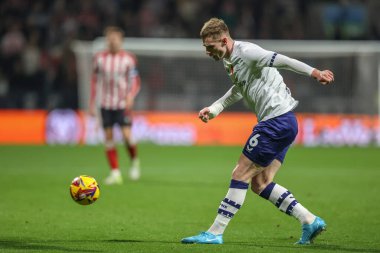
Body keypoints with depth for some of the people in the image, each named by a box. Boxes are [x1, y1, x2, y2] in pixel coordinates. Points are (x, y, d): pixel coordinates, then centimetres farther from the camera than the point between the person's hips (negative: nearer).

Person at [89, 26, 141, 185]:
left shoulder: (129, 58, -2)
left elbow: (135, 81, 1)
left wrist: (130, 96, -18)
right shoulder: (99, 58, 4)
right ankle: (115, 173, 4)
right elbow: (95, 81, 11)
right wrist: (92, 104, 8)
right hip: (105, 104, 2)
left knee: (126, 136, -13)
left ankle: (134, 161, 15)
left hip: (123, 104, -2)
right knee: (108, 137, -1)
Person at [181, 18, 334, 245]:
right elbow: (239, 89, 30)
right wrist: (214, 109, 19)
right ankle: (310, 221, 8)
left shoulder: (246, 52, -14)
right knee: (260, 183, 10)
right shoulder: (232, 60, 16)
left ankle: (215, 233, -1)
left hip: (277, 121, -10)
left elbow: (282, 61, -20)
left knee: (241, 175, -5)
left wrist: (315, 73, -25)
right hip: (283, 123, 10)